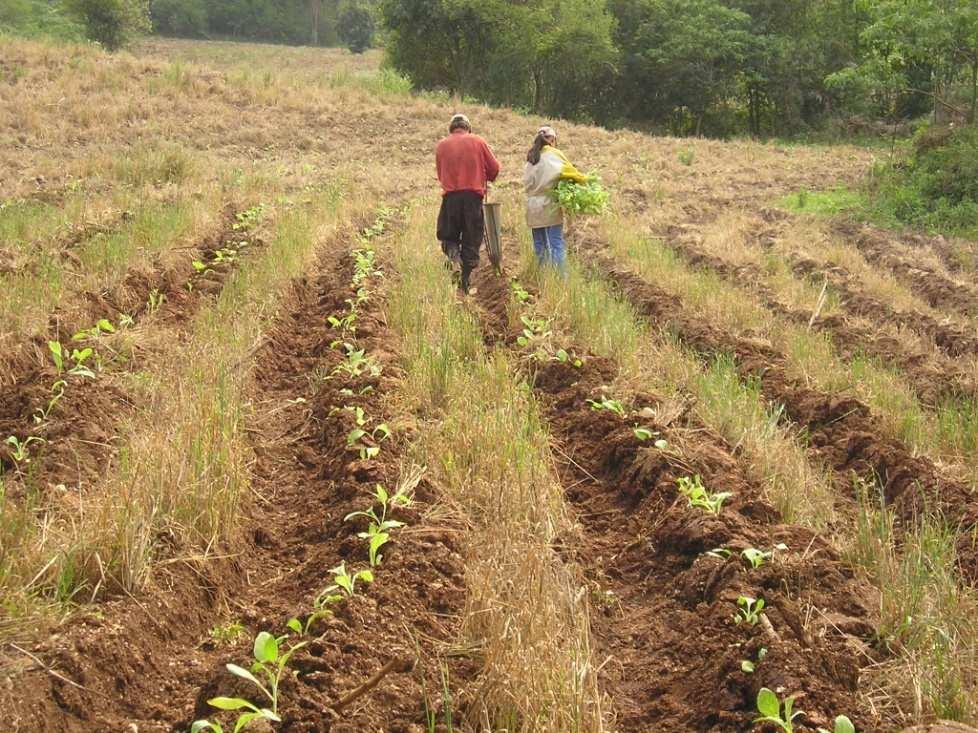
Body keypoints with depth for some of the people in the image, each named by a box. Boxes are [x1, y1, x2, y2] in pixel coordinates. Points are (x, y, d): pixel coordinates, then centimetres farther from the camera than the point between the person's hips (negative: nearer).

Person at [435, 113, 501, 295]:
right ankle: (465, 283, 6)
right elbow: (494, 168, 6)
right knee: (471, 241, 7)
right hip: (473, 195, -1)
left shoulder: (442, 145, 7)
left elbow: (440, 173, 9)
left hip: (450, 196, 1)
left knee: (448, 236, 17)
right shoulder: (477, 142, 3)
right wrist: (484, 179, 26)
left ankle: (452, 251, -16)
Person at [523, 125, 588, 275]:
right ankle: (562, 277, -8)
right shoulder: (554, 155, -6)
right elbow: (570, 171, -11)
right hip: (549, 206, -5)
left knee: (539, 245, 11)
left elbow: (527, 181, 6)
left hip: (533, 208, 5)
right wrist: (584, 179, 3)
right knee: (556, 244, -4)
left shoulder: (531, 157, 10)